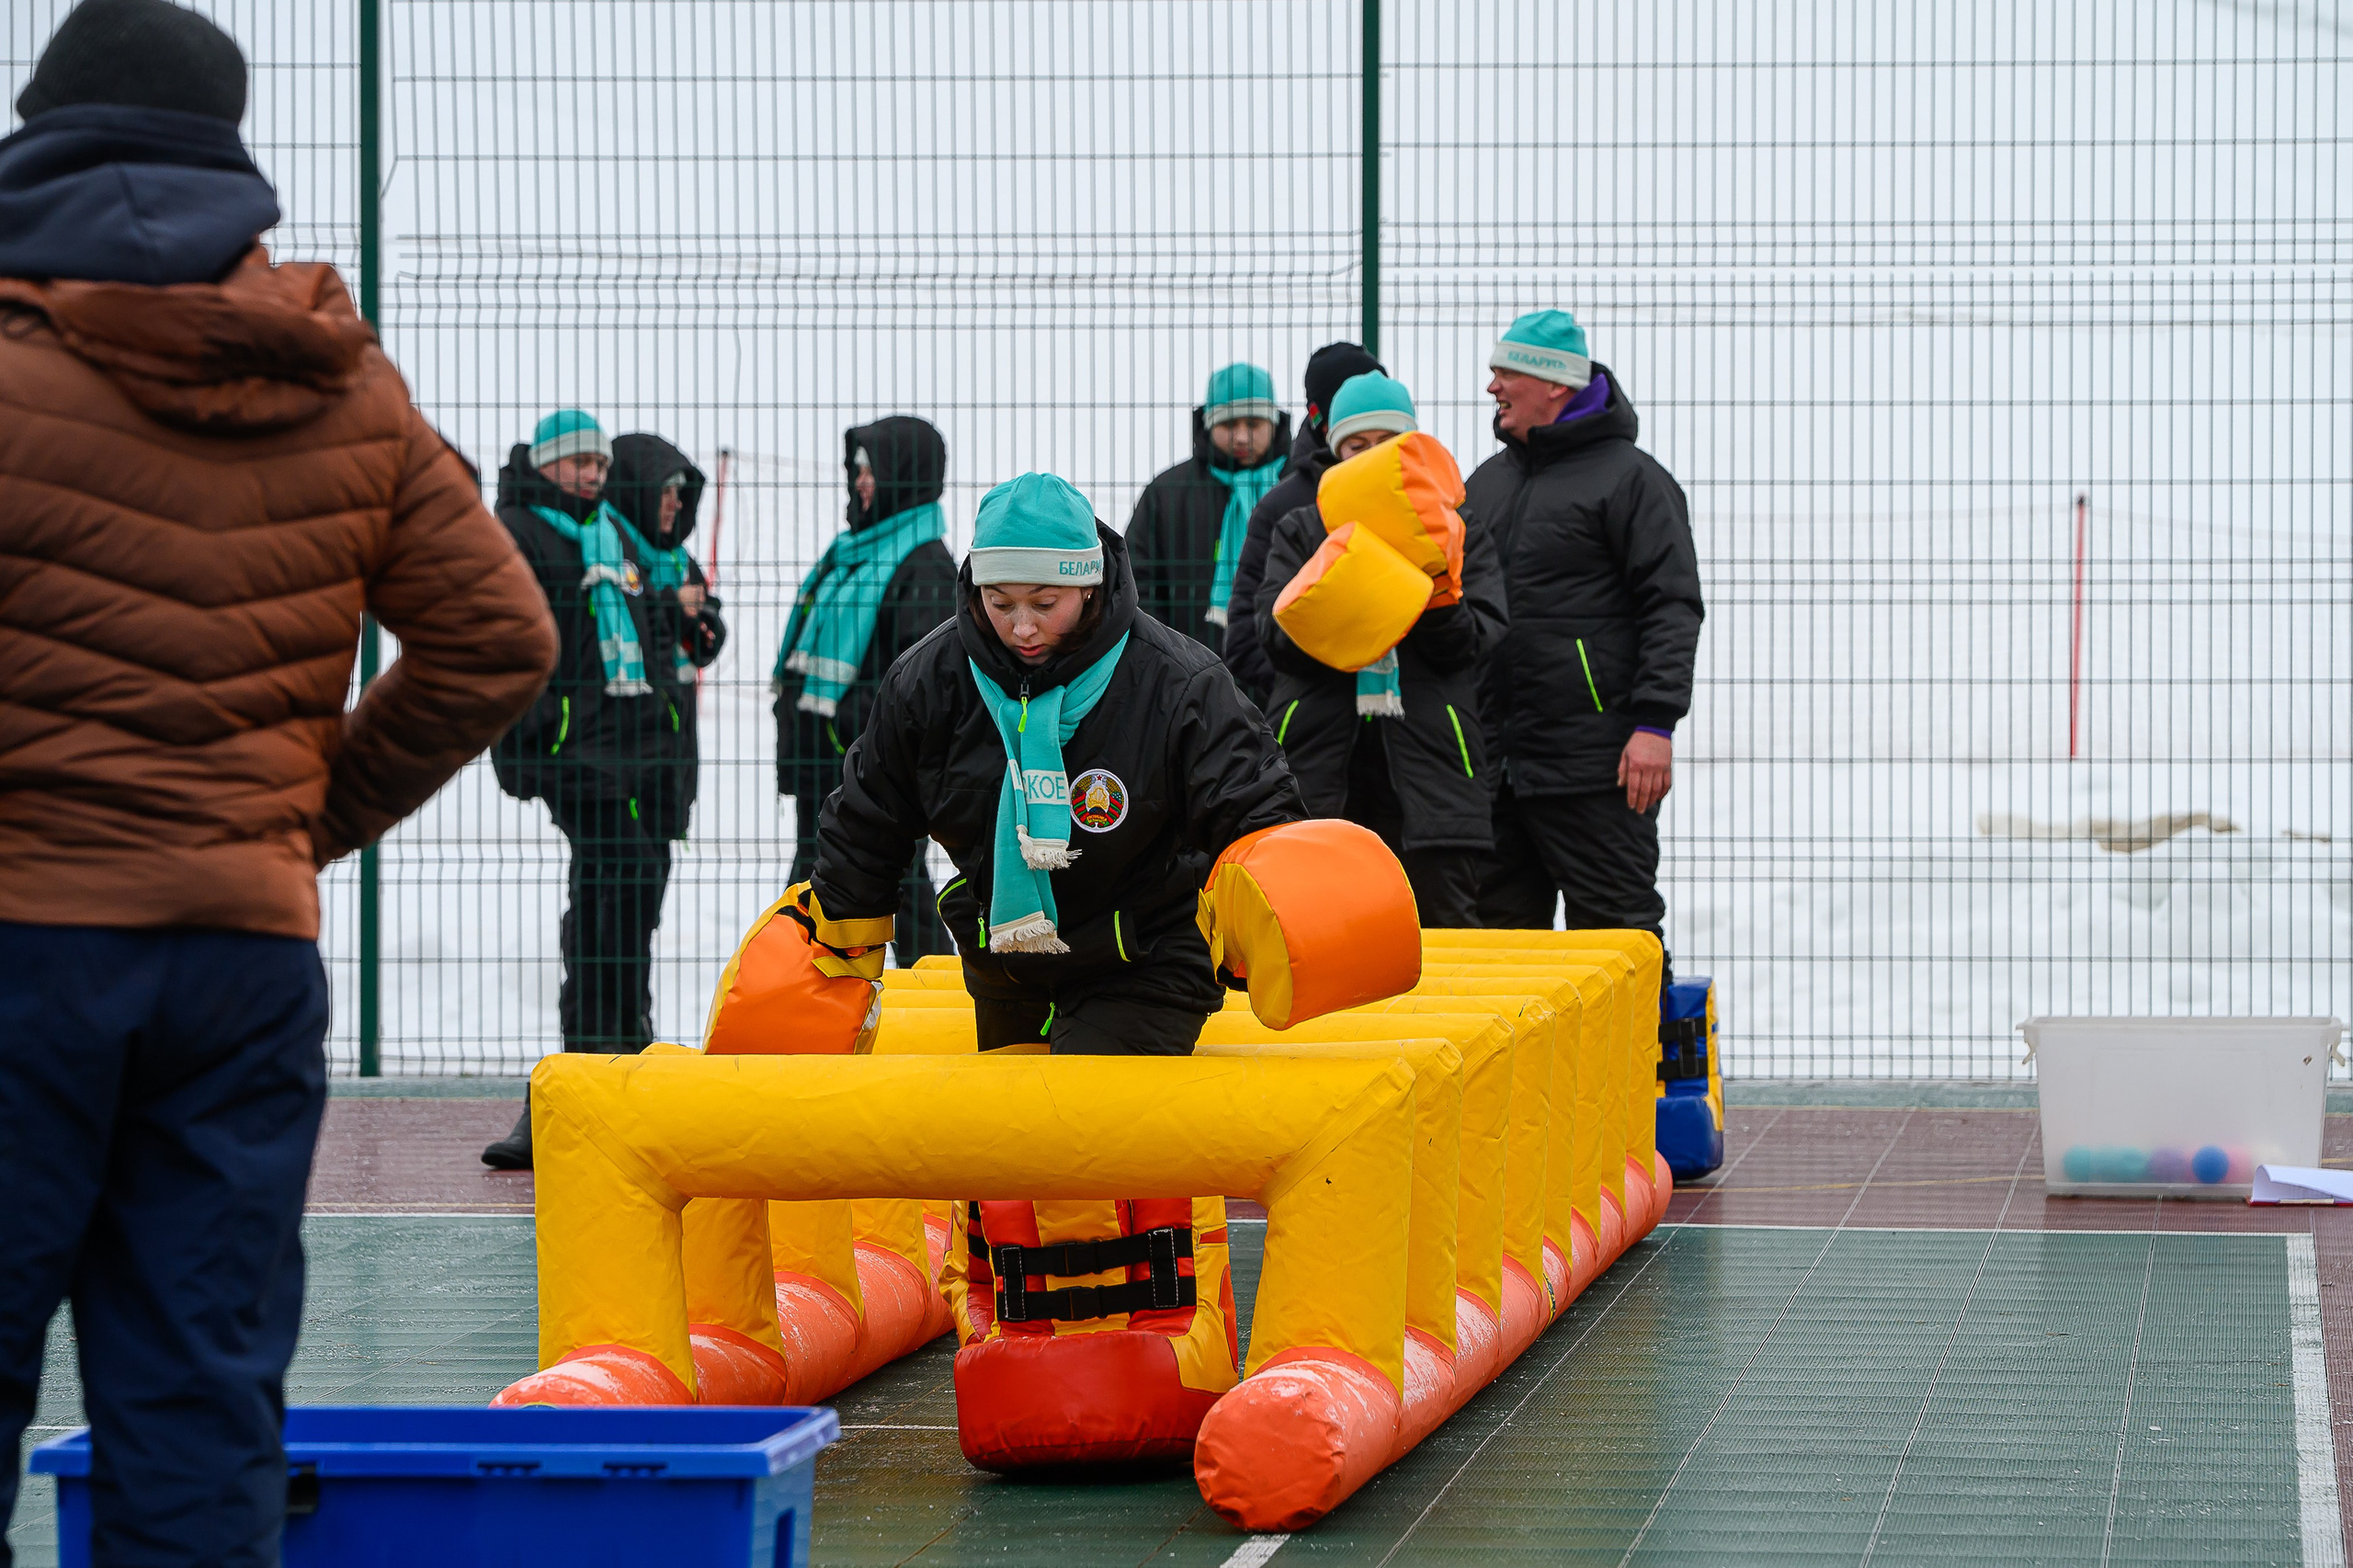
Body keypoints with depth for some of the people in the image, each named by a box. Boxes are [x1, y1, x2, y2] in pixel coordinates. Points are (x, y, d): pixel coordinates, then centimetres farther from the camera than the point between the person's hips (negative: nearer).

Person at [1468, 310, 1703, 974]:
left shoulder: (1628, 478, -5)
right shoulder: (1485, 483, 18)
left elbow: (1673, 607, -10)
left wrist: (1653, 724, -19)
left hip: (1595, 767, -7)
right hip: (1495, 758, 7)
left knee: (1615, 928, -4)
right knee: (1499, 925, 9)